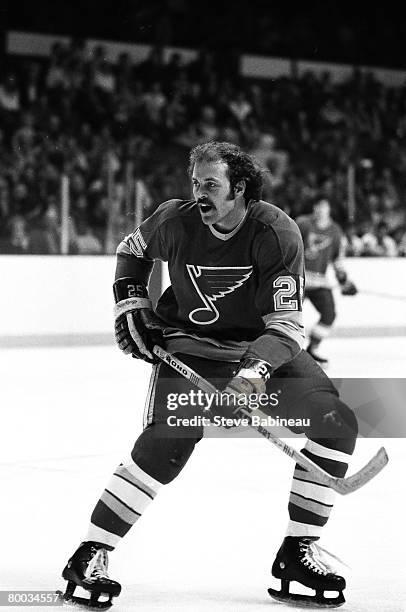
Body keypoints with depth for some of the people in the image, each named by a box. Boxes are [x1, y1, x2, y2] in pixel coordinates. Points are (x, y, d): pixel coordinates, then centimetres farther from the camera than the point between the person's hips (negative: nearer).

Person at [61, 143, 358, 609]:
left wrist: (255, 371, -38)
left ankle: (296, 552, -4)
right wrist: (130, 303, 0)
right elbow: (132, 250, 12)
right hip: (189, 346, -1)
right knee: (168, 439, -26)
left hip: (264, 347, 2)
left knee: (335, 423, -15)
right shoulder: (175, 221, -13)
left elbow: (286, 324, -22)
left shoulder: (276, 233, -20)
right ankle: (89, 555, -18)